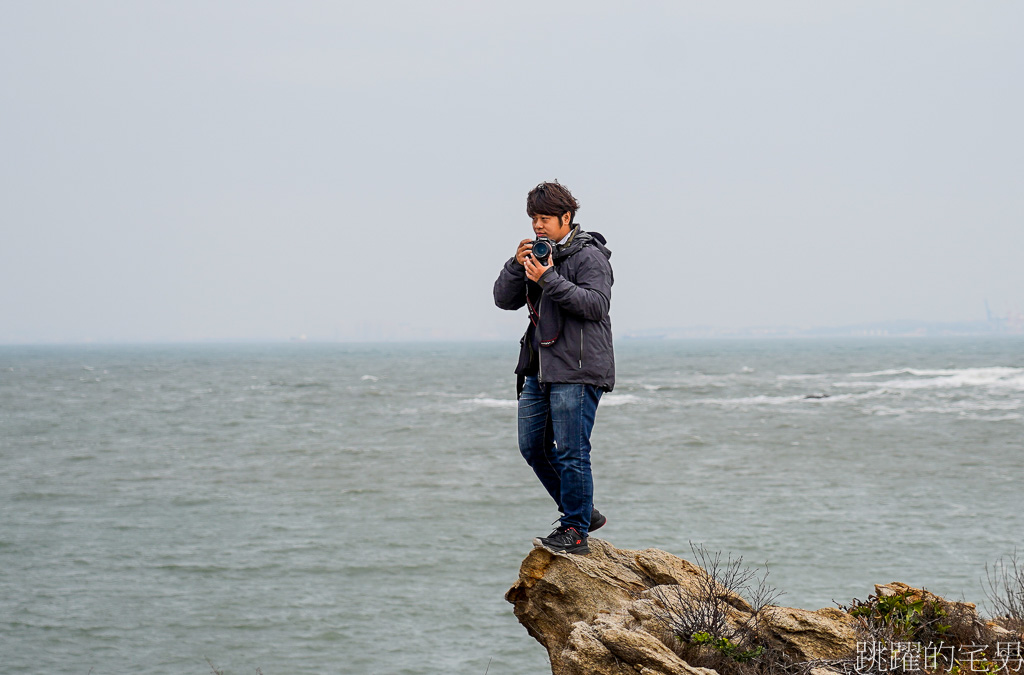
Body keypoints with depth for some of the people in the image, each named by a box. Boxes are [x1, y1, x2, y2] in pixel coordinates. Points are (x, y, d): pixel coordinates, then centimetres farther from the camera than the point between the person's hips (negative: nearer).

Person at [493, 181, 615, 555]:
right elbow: (504, 299, 13)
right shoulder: (539, 254, 16)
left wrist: (549, 280, -22)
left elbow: (596, 303, -20)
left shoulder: (589, 255, -7)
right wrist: (516, 265, -4)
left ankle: (576, 531, -1)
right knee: (533, 447, 11)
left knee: (570, 451, -8)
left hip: (577, 370, -9)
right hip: (540, 369, 9)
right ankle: (583, 513, 23)